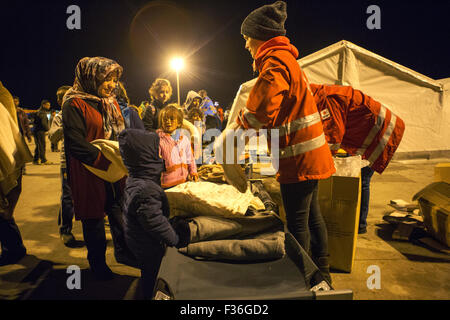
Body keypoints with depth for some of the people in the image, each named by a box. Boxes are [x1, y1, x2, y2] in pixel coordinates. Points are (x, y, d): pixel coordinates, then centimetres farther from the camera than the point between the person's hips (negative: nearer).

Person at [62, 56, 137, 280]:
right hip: (90, 174, -6)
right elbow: (75, 143, -21)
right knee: (94, 219, 9)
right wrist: (105, 161, -26)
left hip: (115, 172, 6)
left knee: (119, 212, 14)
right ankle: (97, 262, 28)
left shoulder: (111, 103, 13)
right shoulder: (74, 104, -12)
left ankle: (123, 251, 34)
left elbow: (121, 133, 17)